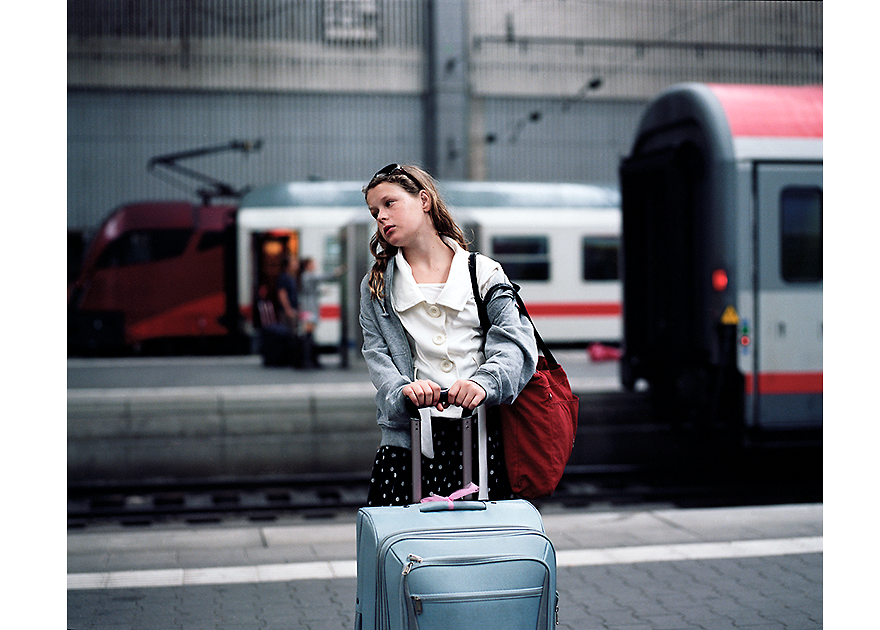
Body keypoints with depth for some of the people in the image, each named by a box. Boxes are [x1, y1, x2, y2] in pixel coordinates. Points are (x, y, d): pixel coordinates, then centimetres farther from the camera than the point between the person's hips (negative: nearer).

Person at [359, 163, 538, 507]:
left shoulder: (484, 272, 11)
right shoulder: (376, 285, 17)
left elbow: (515, 340, -2)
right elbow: (377, 356, 6)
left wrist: (484, 381, -23)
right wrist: (402, 391, -16)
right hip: (411, 436, 1)